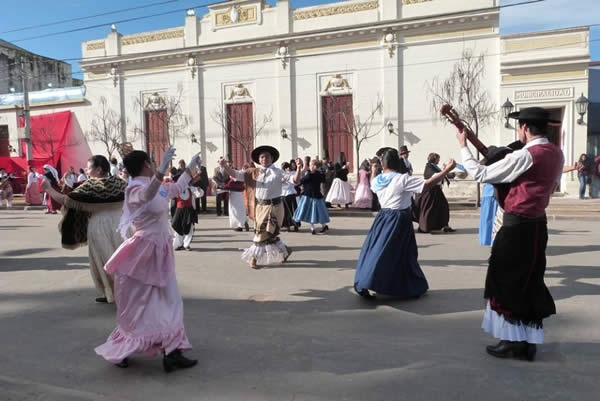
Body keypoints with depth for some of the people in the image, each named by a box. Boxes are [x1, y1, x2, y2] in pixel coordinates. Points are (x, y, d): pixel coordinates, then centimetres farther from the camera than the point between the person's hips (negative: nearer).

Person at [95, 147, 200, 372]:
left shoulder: (156, 186, 9)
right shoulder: (135, 188, -18)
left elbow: (177, 188, 28)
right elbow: (147, 195, -44)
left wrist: (191, 167, 33)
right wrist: (163, 168, -58)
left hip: (158, 253, 9)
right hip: (142, 253, -9)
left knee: (168, 304, 10)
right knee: (135, 307, 4)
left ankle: (171, 353, 18)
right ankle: (118, 351, 20)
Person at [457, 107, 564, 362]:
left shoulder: (525, 156, -19)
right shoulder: (556, 153, 7)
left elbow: (480, 174, -14)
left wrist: (463, 147, -4)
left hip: (518, 226, -8)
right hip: (538, 223, 8)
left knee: (508, 283, 3)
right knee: (529, 283, 14)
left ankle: (513, 342, 10)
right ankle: (529, 342, 21)